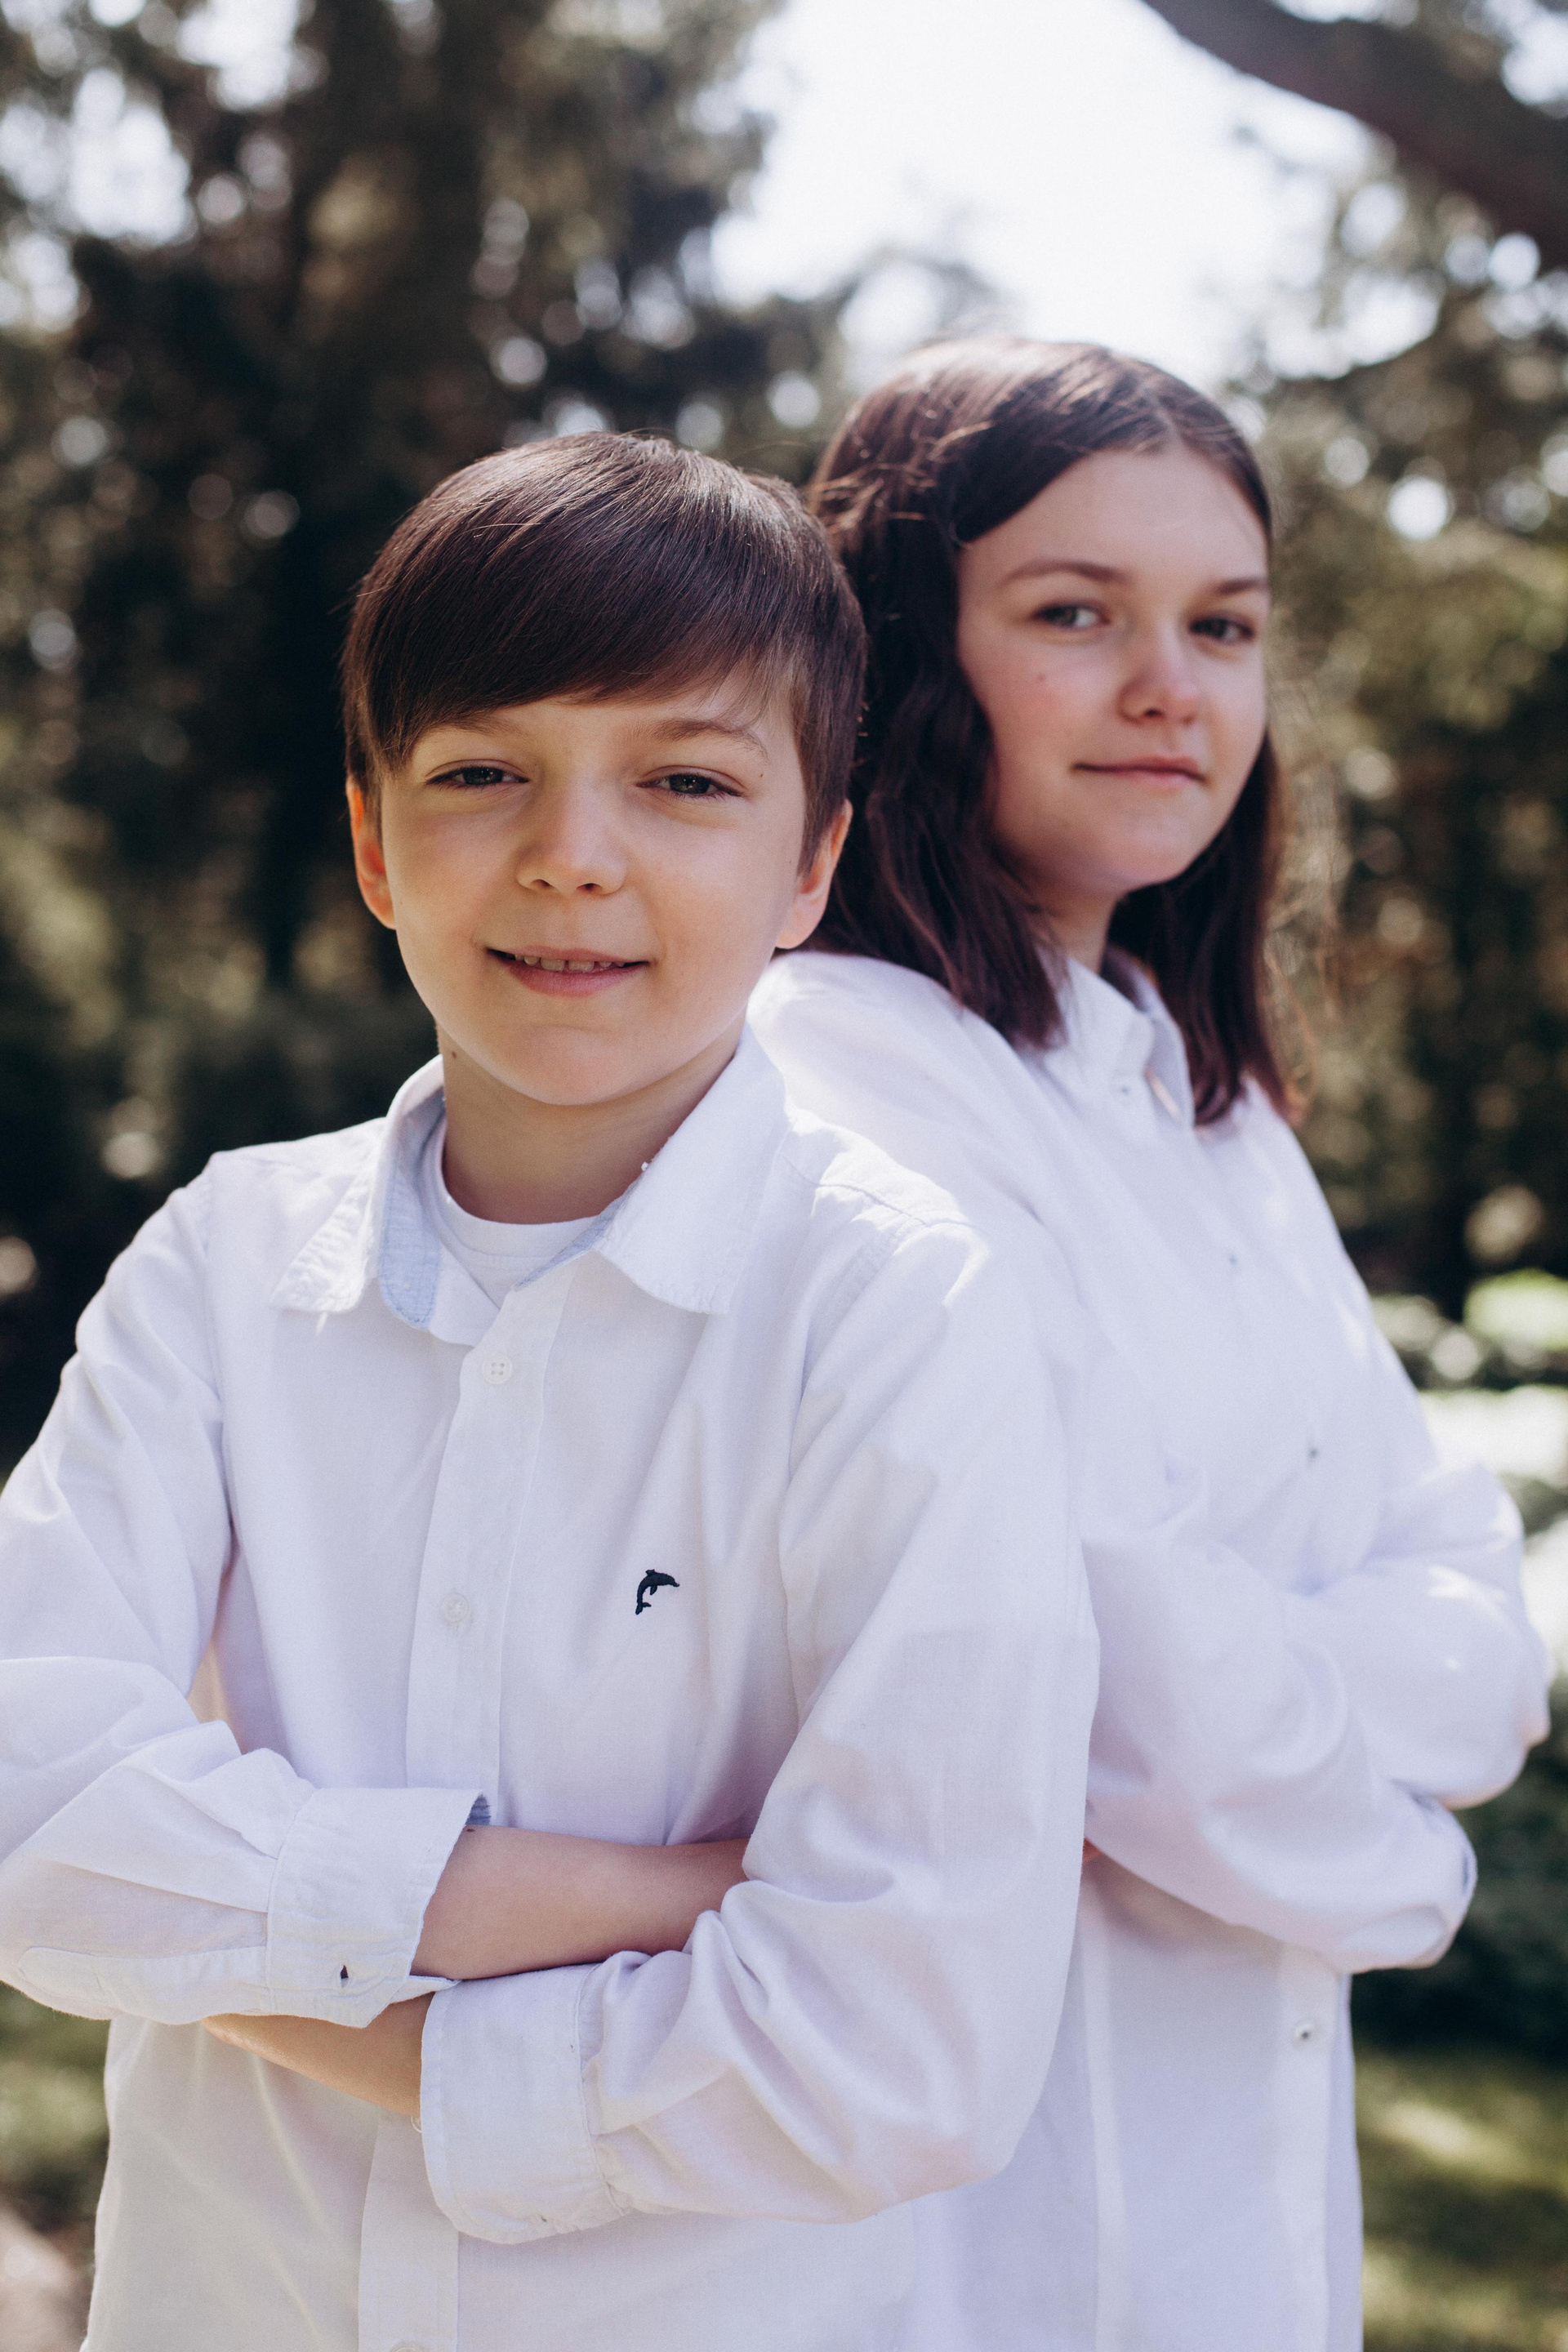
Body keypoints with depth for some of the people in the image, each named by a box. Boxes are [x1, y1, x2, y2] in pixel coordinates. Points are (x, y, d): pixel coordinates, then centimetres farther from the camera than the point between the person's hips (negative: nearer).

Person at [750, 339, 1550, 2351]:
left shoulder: (1207, 1104, 9)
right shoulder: (837, 1084, -19)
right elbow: (1139, 1701, -22)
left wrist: (1307, 1701, -16)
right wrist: (1370, 1848, -4)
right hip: (977, 2177, -8)